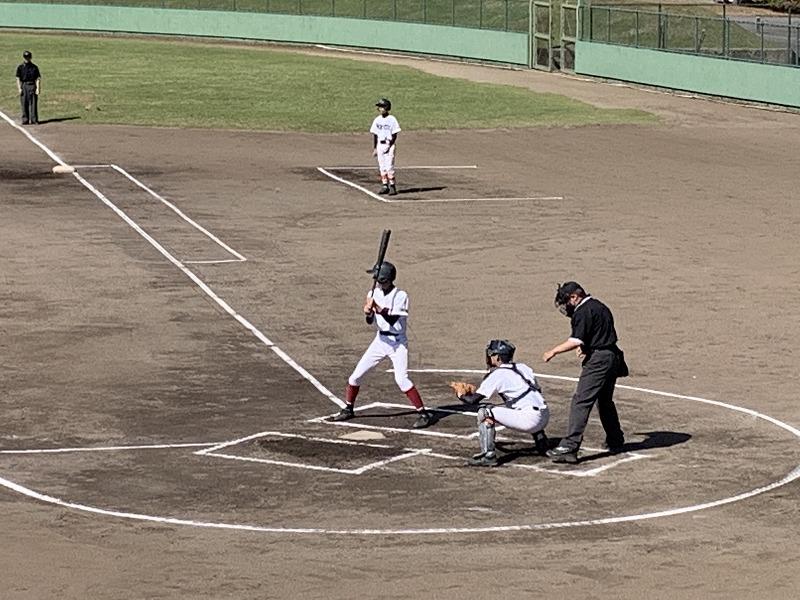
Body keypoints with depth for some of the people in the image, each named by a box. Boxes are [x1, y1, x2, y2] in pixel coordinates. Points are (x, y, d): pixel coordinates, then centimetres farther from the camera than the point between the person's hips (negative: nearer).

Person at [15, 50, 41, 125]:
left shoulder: (34, 67, 7)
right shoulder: (20, 68, 8)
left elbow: (38, 79, 5)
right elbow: (18, 79, 5)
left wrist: (38, 88, -6)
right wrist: (19, 88, -6)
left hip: (32, 86, -1)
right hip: (23, 86, 1)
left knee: (33, 104, -4)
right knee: (24, 104, 0)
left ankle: (34, 120, -2)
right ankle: (25, 120, 5)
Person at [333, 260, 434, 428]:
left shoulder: (400, 296, -15)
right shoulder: (374, 293, 1)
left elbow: (392, 320, -22)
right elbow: (370, 321, -2)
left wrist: (378, 308, -34)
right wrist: (368, 312, -23)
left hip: (398, 342, -6)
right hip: (380, 340, 6)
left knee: (401, 379, -20)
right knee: (356, 374, 6)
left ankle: (423, 413, -13)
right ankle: (348, 409, 24)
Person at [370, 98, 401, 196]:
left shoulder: (392, 119, -7)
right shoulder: (377, 120, 8)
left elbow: (394, 135, -7)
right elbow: (375, 134, 12)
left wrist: (389, 146, -15)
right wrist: (374, 148, 9)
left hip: (389, 144, -5)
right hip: (380, 144, 5)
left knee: (389, 166, -9)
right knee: (382, 166, 6)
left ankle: (392, 186, -4)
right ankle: (384, 185, 12)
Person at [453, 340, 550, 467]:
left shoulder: (497, 375, -5)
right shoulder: (523, 367, 15)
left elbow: (473, 400, -5)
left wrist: (461, 395, 17)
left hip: (531, 420, -8)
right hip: (545, 417, 8)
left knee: (484, 412, -5)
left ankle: (488, 456, -10)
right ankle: (541, 441, 43)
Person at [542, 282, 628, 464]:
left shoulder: (583, 312, -11)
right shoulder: (601, 307, 18)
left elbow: (576, 341, -19)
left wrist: (553, 351, -11)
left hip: (598, 360, -10)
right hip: (613, 357, 10)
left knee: (581, 402, -13)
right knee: (605, 401, 24)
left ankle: (570, 447, -20)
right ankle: (615, 442, 36)